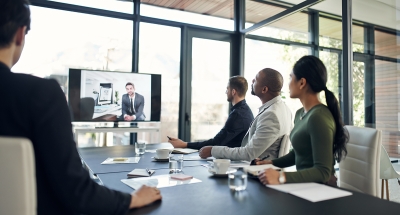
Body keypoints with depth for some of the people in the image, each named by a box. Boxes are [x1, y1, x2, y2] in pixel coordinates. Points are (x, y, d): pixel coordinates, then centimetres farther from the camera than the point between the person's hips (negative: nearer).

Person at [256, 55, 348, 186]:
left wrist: (281, 177, -31)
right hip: (304, 186, 7)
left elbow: (323, 172, -22)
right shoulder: (300, 113, 6)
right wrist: (272, 163, 5)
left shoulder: (318, 117, -20)